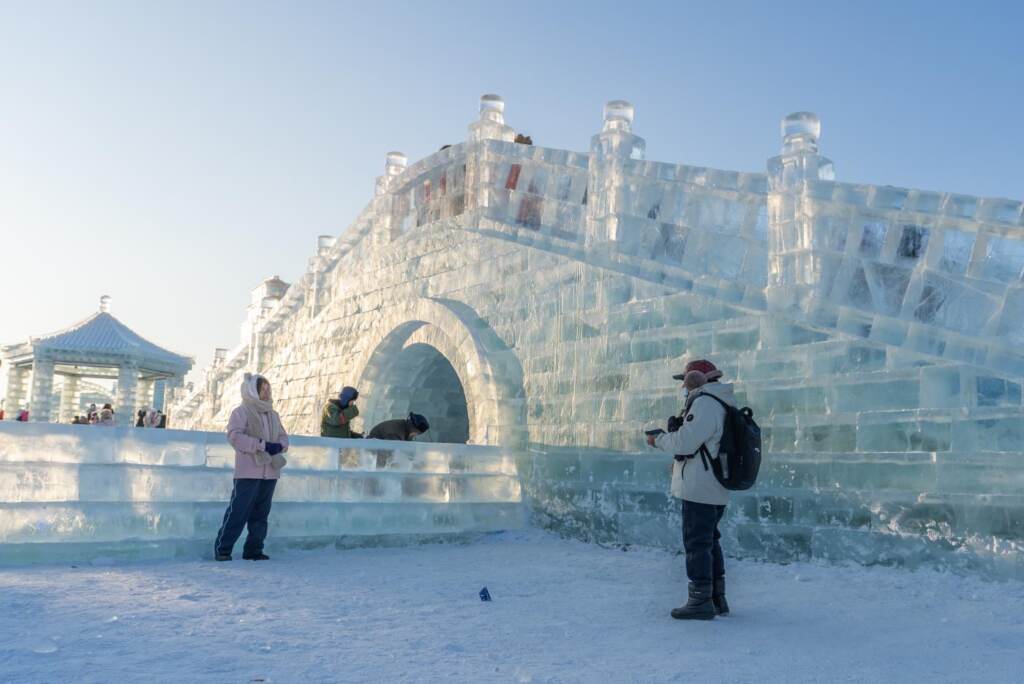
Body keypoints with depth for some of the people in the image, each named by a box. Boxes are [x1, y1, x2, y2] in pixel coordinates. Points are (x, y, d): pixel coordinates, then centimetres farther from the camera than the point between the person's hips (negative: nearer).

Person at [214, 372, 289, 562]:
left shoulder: (273, 415, 17)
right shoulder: (241, 412, -2)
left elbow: (284, 437, 18)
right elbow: (234, 436, -15)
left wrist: (279, 446, -6)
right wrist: (263, 444, -20)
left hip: (270, 472, 6)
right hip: (248, 472, -6)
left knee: (261, 514, 9)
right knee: (238, 512, -6)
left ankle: (253, 550, 15)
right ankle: (222, 548, 2)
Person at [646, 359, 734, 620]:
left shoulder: (704, 403, -15)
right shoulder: (725, 404, 17)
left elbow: (685, 441, -20)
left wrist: (658, 440, -3)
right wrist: (682, 463, 17)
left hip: (699, 488, -10)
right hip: (716, 490, 10)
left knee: (697, 543, -4)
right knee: (710, 542, 17)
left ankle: (701, 601, 0)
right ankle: (717, 599, 23)